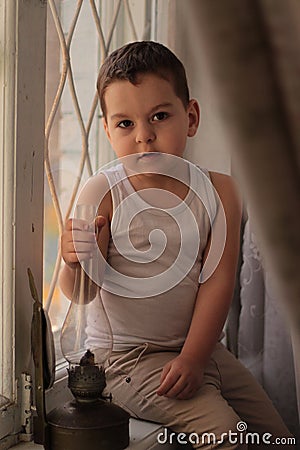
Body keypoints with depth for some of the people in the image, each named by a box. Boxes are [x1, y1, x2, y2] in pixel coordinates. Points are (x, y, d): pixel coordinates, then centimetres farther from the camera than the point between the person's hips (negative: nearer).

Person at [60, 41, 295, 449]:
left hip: (200, 347, 5)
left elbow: (218, 280, -8)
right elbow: (80, 293, -14)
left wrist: (193, 358, -16)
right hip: (127, 354, -4)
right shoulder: (102, 195, -12)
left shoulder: (219, 191, -4)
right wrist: (76, 263, -37)